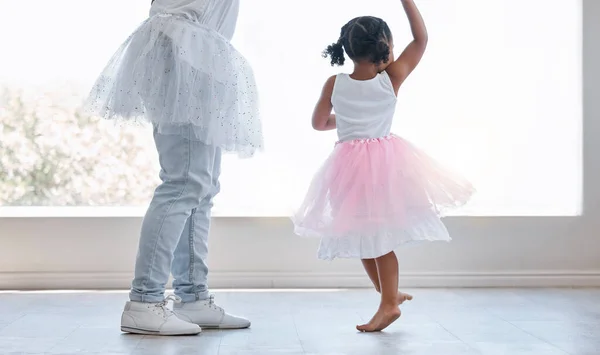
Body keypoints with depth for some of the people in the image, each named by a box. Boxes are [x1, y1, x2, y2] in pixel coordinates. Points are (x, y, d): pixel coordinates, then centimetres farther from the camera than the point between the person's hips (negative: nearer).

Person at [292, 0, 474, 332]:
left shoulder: (334, 84, -5)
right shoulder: (391, 79, -8)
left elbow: (318, 123, 10)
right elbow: (421, 39, 2)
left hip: (350, 167, 0)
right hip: (386, 161, 0)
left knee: (363, 237, 12)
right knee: (380, 237, 8)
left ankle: (389, 297, 17)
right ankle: (388, 300, 11)